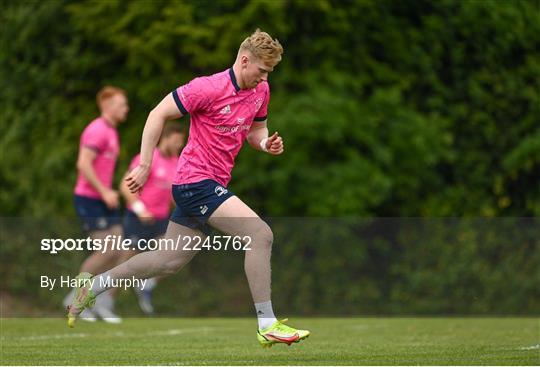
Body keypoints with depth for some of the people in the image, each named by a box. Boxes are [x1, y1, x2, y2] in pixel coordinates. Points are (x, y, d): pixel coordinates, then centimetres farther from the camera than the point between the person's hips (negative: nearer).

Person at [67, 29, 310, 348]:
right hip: (197, 181, -9)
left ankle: (93, 286, 30)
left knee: (169, 261, 15)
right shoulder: (209, 88, -16)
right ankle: (268, 326, -15)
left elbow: (255, 130, 22)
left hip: (213, 184, 9)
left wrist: (266, 143, -3)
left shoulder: (261, 91, 7)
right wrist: (144, 166, -15)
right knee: (261, 234, -19)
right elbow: (159, 114, -12)